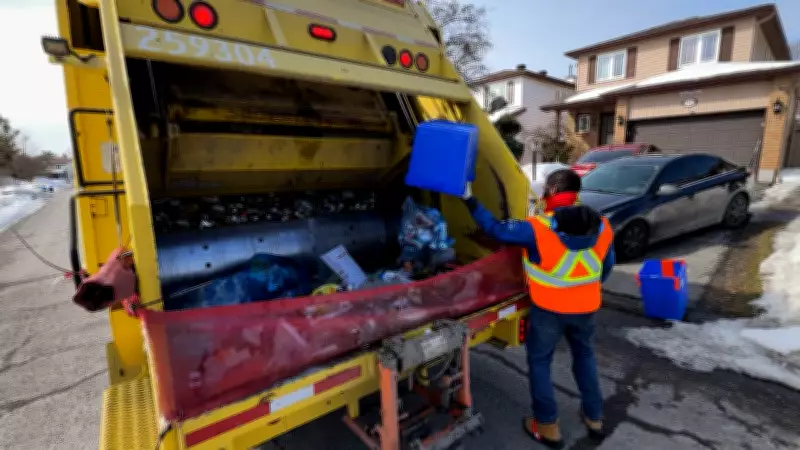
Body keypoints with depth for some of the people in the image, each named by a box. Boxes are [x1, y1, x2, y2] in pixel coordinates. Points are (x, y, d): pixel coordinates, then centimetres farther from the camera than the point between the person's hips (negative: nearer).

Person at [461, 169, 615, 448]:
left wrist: (470, 200, -5)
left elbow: (496, 229, -13)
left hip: (548, 309, -5)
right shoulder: (602, 227, -6)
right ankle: (594, 419, 40)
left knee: (539, 362, 14)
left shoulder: (537, 228, -23)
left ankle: (548, 427, 25)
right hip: (586, 308, 5)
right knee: (585, 357, 27)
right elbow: (606, 269, 6)